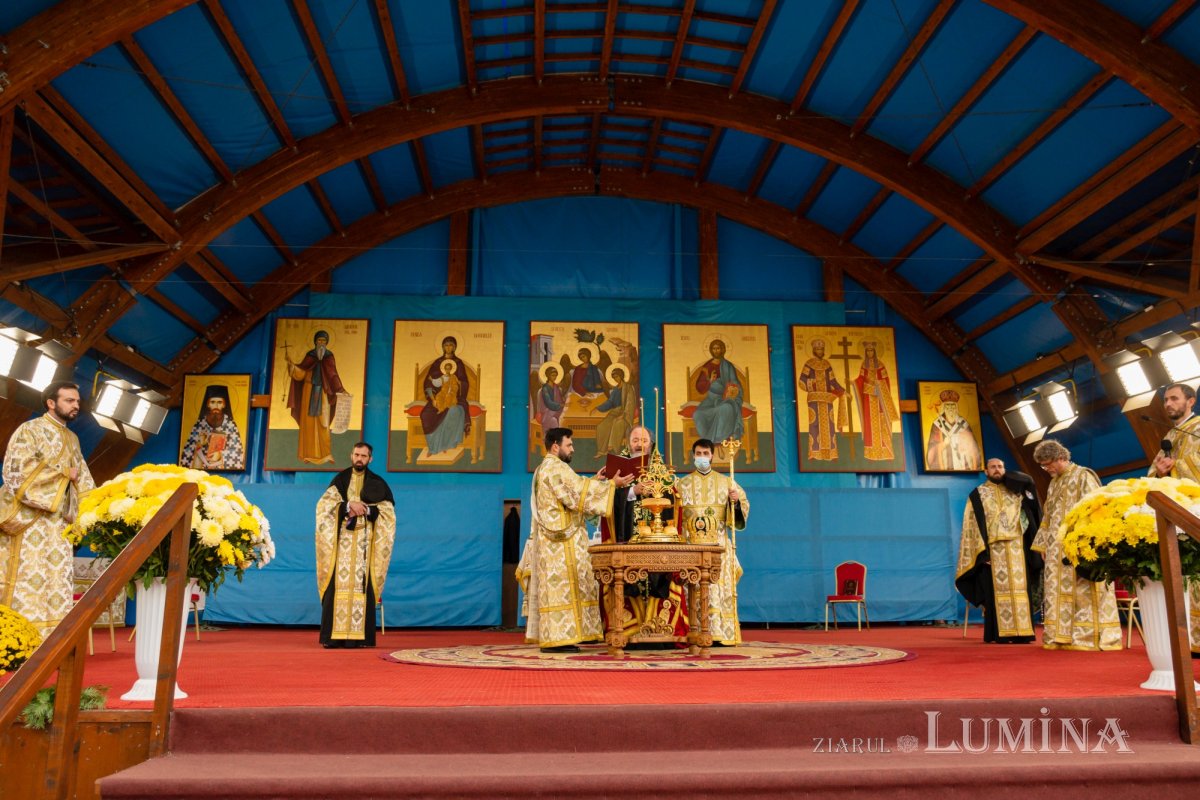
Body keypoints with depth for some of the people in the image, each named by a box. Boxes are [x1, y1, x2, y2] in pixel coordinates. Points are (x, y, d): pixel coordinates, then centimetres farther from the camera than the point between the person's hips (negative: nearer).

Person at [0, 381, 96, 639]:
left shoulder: (72, 439, 17)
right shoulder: (29, 430, -6)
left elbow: (83, 479, 18)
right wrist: (63, 472, -9)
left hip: (58, 523, 7)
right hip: (28, 521, -7)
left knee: (57, 584, 5)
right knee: (28, 582, -8)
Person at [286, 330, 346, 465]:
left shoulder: (329, 356, 2)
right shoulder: (309, 355, 3)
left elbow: (333, 375, 2)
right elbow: (300, 373, -3)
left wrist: (340, 389, -9)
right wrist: (292, 364, -20)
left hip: (323, 392, -1)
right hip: (310, 391, 1)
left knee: (323, 423, -5)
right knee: (309, 422, 1)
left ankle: (325, 454, -1)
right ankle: (309, 454, 6)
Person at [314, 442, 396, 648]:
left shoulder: (377, 483, 10)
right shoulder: (340, 479, 10)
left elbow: (388, 511, 3)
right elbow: (324, 504, -1)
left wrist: (366, 510, -11)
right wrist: (348, 505, -15)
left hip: (365, 541, 0)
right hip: (342, 540, 0)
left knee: (362, 585, -5)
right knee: (339, 584, -6)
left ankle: (360, 635, -4)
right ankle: (335, 635, -5)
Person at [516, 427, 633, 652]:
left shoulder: (544, 469, 20)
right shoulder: (556, 468, -12)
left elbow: (572, 492, 23)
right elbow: (578, 493, -20)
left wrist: (594, 481, 17)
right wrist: (611, 484, -17)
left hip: (551, 539, 10)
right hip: (562, 540, -10)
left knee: (553, 586, 9)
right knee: (561, 585, -9)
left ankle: (549, 637, 10)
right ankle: (557, 639, -8)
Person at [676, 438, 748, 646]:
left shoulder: (725, 482, 11)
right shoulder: (682, 484, 11)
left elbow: (743, 507, 7)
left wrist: (736, 500, -12)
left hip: (719, 545, 0)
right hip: (692, 544, 0)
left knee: (719, 587, -6)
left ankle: (721, 633, -4)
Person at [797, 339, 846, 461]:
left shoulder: (827, 365, 13)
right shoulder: (809, 364, 0)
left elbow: (833, 382, 11)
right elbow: (802, 382, -6)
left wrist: (843, 392, 0)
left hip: (827, 398, 4)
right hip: (814, 399, -4)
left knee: (829, 425, 0)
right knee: (814, 424, -8)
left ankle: (830, 454, 2)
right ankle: (814, 454, -6)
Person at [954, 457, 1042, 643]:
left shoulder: (1015, 490, 17)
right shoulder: (978, 494, 6)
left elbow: (1028, 480, -3)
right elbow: (973, 525, 0)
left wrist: (1005, 477, 3)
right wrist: (982, 550, -10)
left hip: (1016, 548, 3)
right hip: (992, 550, -3)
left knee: (1019, 589, -1)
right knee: (997, 590, -4)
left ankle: (1020, 631, 2)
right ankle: (1000, 633, -3)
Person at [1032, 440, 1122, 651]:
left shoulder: (1083, 476, -4)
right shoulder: (1054, 483, 18)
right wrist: (1045, 545, 16)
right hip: (1057, 549, 7)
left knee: (1082, 591, -8)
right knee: (1058, 591, 4)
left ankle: (1088, 636, -5)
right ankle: (1060, 637, 6)